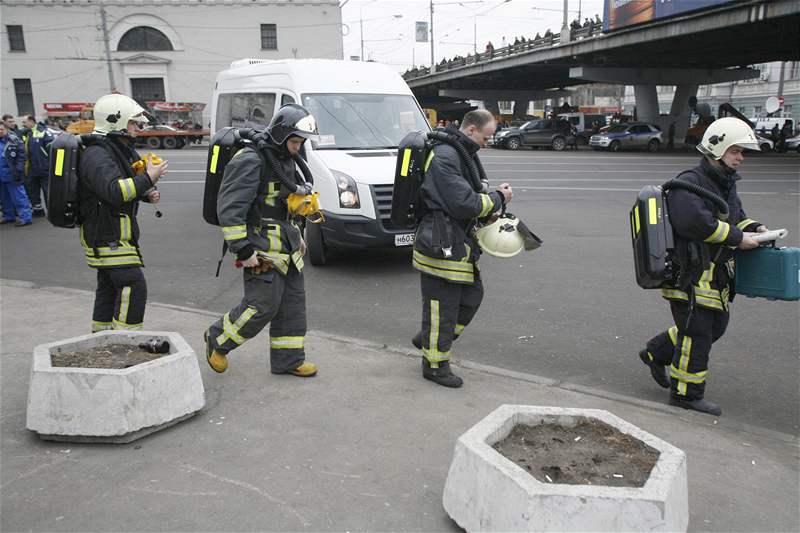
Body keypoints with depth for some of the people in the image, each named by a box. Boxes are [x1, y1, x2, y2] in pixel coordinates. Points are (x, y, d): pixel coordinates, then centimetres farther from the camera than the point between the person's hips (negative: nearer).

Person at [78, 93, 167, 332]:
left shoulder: (121, 150, 15)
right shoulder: (97, 156, -19)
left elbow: (128, 186, 25)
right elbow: (114, 191, -34)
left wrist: (147, 194, 4)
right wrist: (148, 179, -28)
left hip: (112, 236, 10)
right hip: (106, 238, -10)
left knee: (109, 287, 17)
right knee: (133, 286, -12)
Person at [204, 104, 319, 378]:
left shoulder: (285, 159, 14)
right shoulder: (250, 161, -17)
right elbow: (229, 209, -22)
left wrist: (297, 237, 22)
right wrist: (243, 249, -22)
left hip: (286, 248, 9)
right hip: (262, 250, -9)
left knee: (293, 302, 9)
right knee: (263, 305, -7)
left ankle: (288, 359, 21)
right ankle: (218, 339, 17)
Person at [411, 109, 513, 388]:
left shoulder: (464, 154, 15)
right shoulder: (445, 156, -19)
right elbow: (465, 204, -25)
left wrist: (494, 197, 3)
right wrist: (498, 198, -10)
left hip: (458, 244, 11)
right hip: (441, 244, -10)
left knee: (472, 295, 18)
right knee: (442, 306, 1)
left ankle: (428, 339, 33)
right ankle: (435, 364, 18)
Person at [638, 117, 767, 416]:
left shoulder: (725, 184, 17)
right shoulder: (689, 184, -16)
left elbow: (736, 217, 28)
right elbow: (698, 223, -29)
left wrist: (753, 228, 7)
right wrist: (737, 238, -21)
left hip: (714, 274, 10)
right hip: (690, 275, -10)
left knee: (715, 324, 18)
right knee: (696, 333, -2)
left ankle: (656, 353, 33)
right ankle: (686, 394, 12)